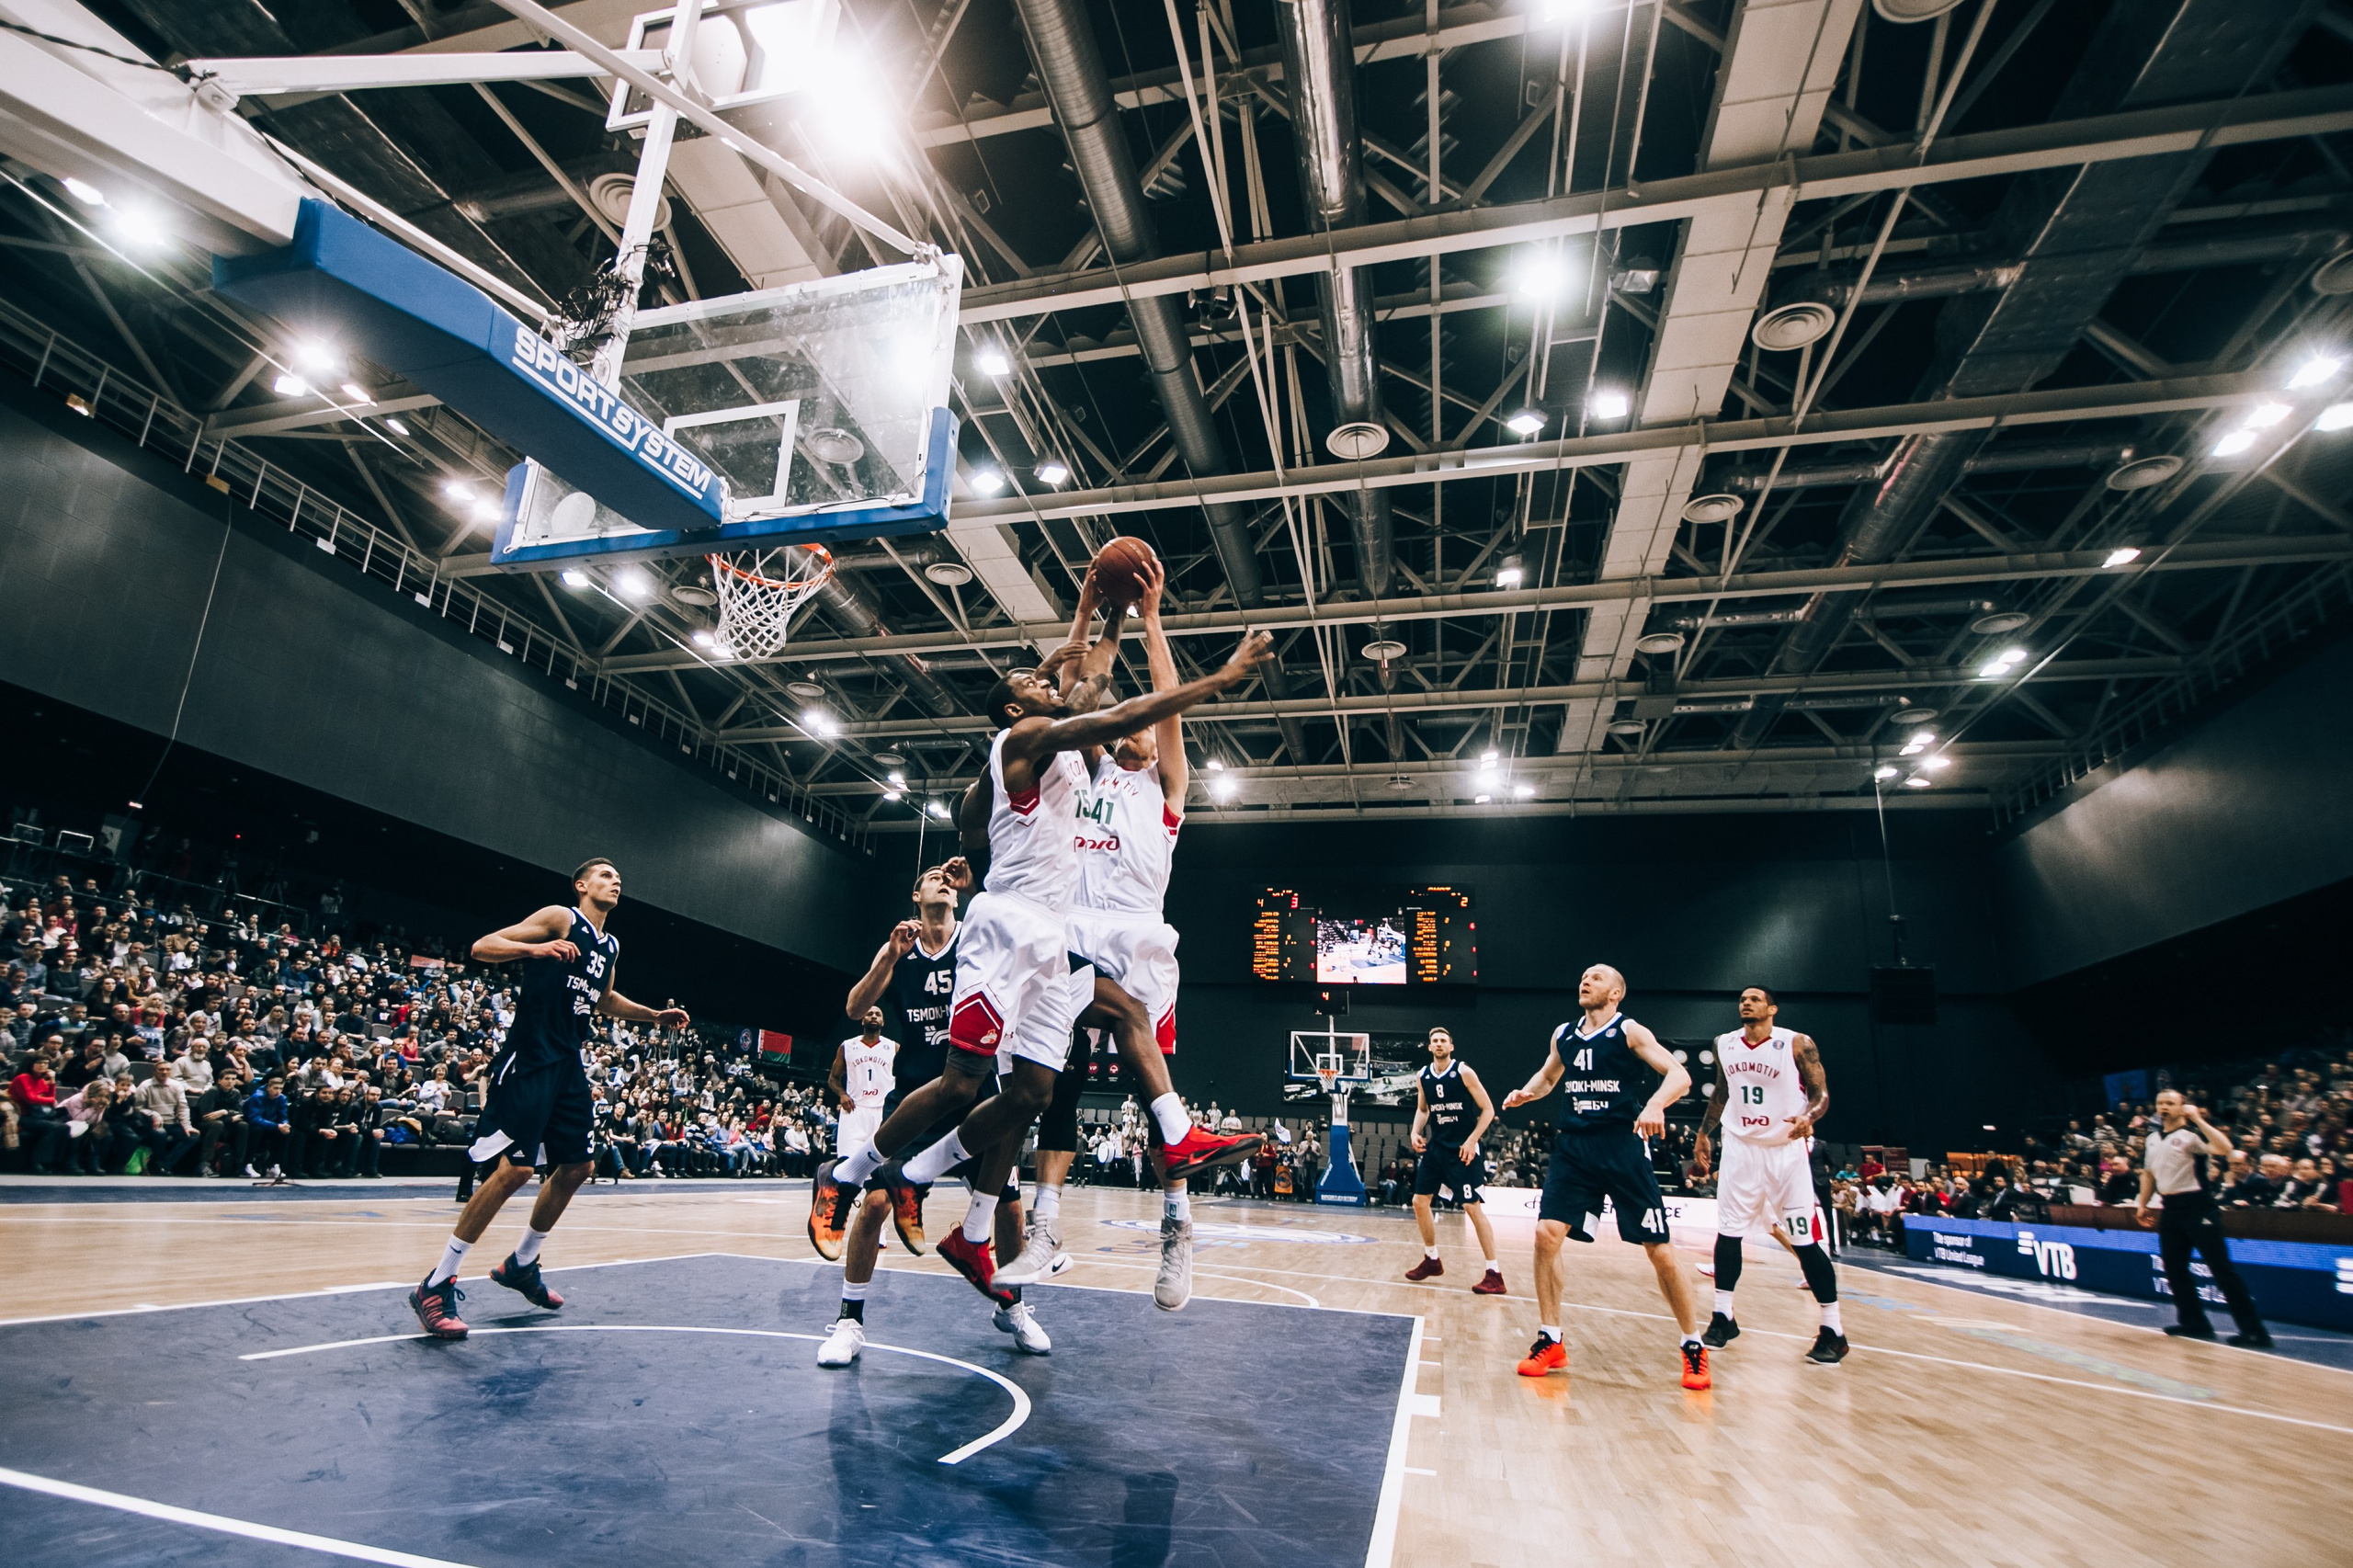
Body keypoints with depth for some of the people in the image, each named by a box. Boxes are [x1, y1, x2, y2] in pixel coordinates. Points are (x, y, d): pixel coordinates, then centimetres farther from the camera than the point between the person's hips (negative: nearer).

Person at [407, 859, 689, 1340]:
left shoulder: (610, 945, 16)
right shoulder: (560, 918, -5)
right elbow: (482, 947, -11)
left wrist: (655, 1016, 26)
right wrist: (536, 949, -28)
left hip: (568, 1065, 8)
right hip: (529, 1059, -8)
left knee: (576, 1166, 11)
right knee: (514, 1169, -13)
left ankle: (521, 1264, 30)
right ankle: (436, 1285, -1)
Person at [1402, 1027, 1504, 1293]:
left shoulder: (1463, 1072, -13)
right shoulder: (1422, 1077, 3)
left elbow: (1488, 1109, -10)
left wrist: (1471, 1141, -18)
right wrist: (1415, 1132, 0)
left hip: (1463, 1149, -6)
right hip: (1435, 1146, 6)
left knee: (1473, 1207, -9)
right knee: (1420, 1202, 7)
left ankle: (1494, 1274, -1)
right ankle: (1432, 1261, 25)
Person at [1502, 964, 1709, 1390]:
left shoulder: (1629, 1032, -3)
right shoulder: (1563, 1034, 11)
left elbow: (1680, 1075, -13)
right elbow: (1548, 1076, 28)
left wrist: (1655, 1104, -32)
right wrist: (1528, 1091, 6)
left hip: (1623, 1146, -4)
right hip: (1573, 1147, 4)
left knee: (1660, 1249, 0)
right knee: (1546, 1234, -8)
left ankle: (1694, 1347, 21)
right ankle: (1550, 1341, 6)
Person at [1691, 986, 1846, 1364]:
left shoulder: (1798, 1044, -9)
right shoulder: (1724, 1045, 4)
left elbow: (1821, 1093, -8)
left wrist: (1809, 1118, -28)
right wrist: (1703, 1135, 16)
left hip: (1786, 1151, -4)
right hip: (1740, 1147, 4)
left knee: (1805, 1241, -3)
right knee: (1727, 1231, 3)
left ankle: (1833, 1330, 10)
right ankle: (1723, 1316, 15)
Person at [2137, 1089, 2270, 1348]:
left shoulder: (2191, 1134, -9)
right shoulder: (2152, 1138, 12)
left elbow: (2224, 1148, -30)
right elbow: (2148, 1173, 22)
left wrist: (2198, 1118, -26)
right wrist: (2142, 1205, 19)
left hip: (2196, 1206, -7)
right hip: (2169, 1208, 7)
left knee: (2222, 1268, -7)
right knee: (2174, 1269, 10)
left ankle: (2254, 1330, 0)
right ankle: (2194, 1323, 20)